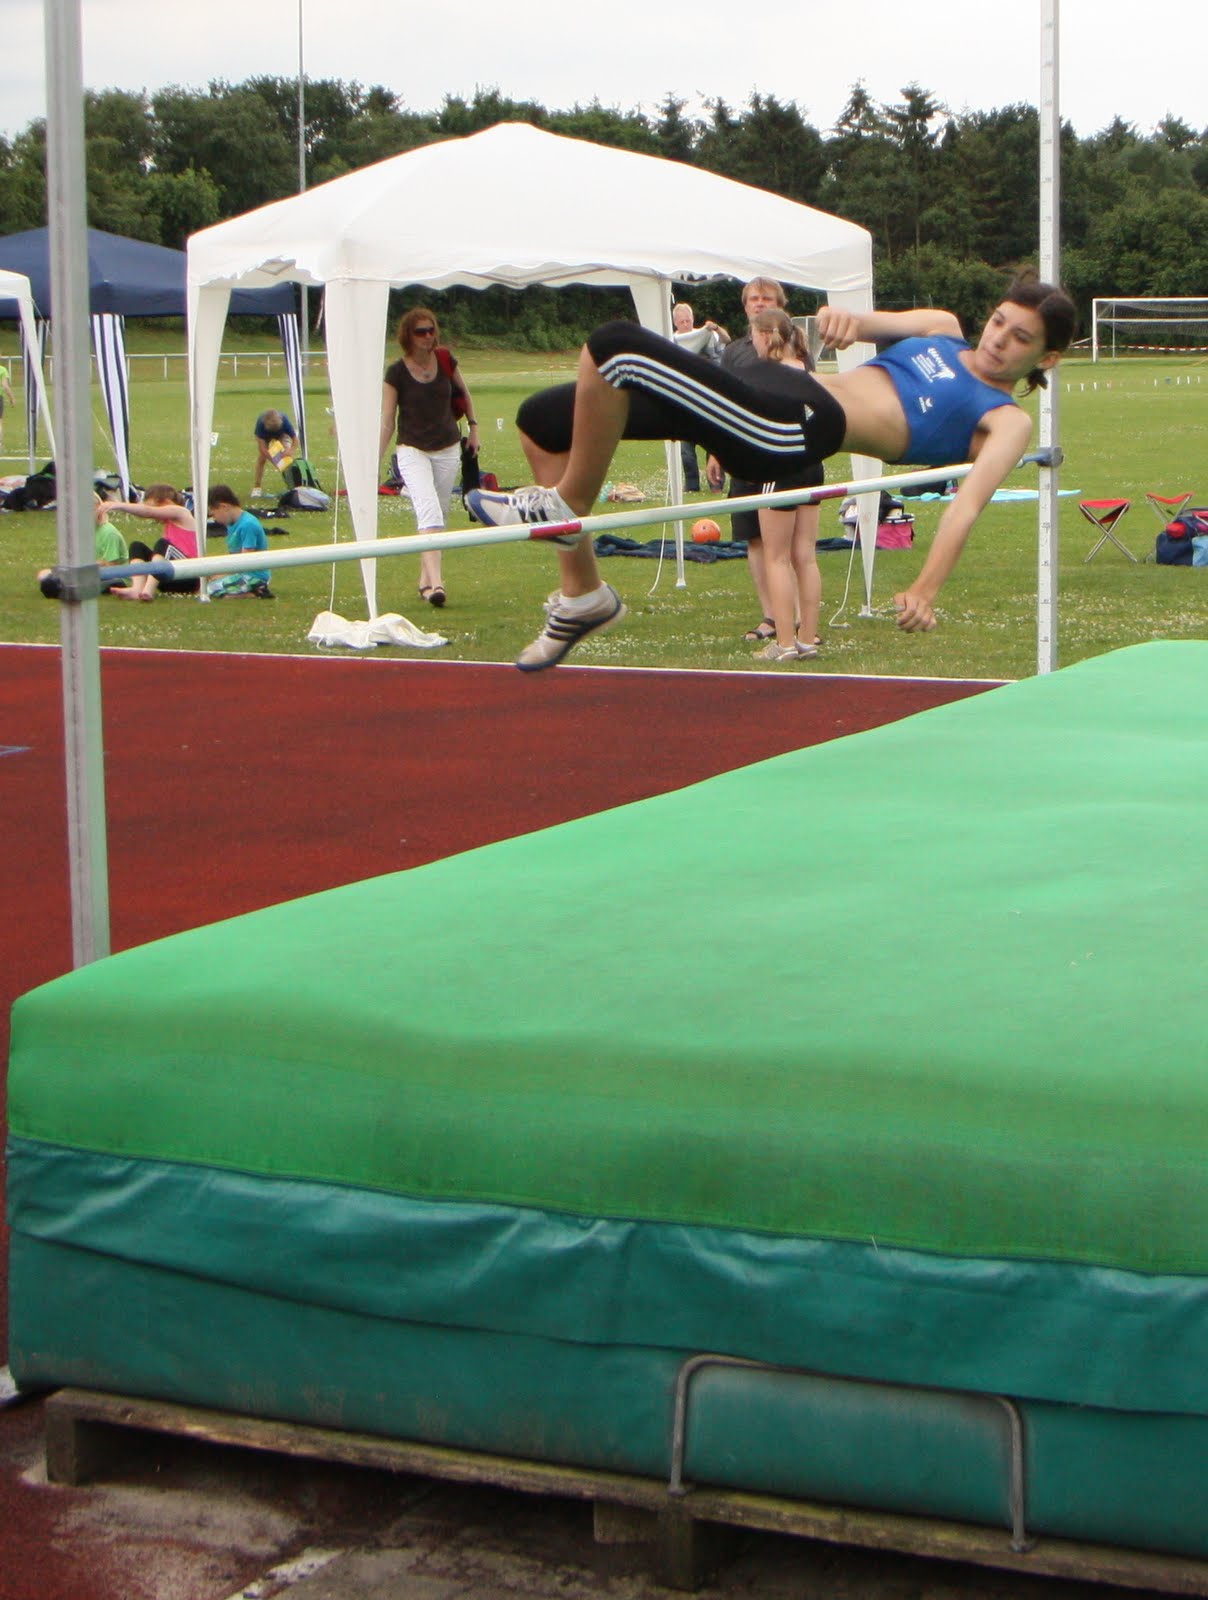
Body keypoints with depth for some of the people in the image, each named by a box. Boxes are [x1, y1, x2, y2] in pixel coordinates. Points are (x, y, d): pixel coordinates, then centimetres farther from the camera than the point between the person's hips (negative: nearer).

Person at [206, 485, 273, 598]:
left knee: (213, 589, -23)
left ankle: (257, 592, -13)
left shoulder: (248, 525, -19)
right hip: (242, 572, 10)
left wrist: (223, 574, -14)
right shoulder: (232, 524, 10)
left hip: (255, 575, -10)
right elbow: (230, 554, 14)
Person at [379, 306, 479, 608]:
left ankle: (425, 580, 21)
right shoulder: (396, 373, -9)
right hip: (412, 450, -4)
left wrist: (473, 428, 14)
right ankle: (435, 582, -32)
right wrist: (374, 463, -8)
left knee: (439, 514, 8)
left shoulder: (446, 362, -1)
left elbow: (464, 393, 19)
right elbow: (387, 422, -5)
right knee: (428, 510, -21)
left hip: (448, 449, 4)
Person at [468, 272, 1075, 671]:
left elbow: (968, 503, -11)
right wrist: (845, 315, -12)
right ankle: (582, 593, 15)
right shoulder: (943, 331, 25)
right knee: (545, 421, 9)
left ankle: (562, 509, -9)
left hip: (791, 430, -9)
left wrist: (926, 589, -27)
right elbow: (874, 322, 15)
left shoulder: (1006, 421, 4)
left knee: (616, 347, -26)